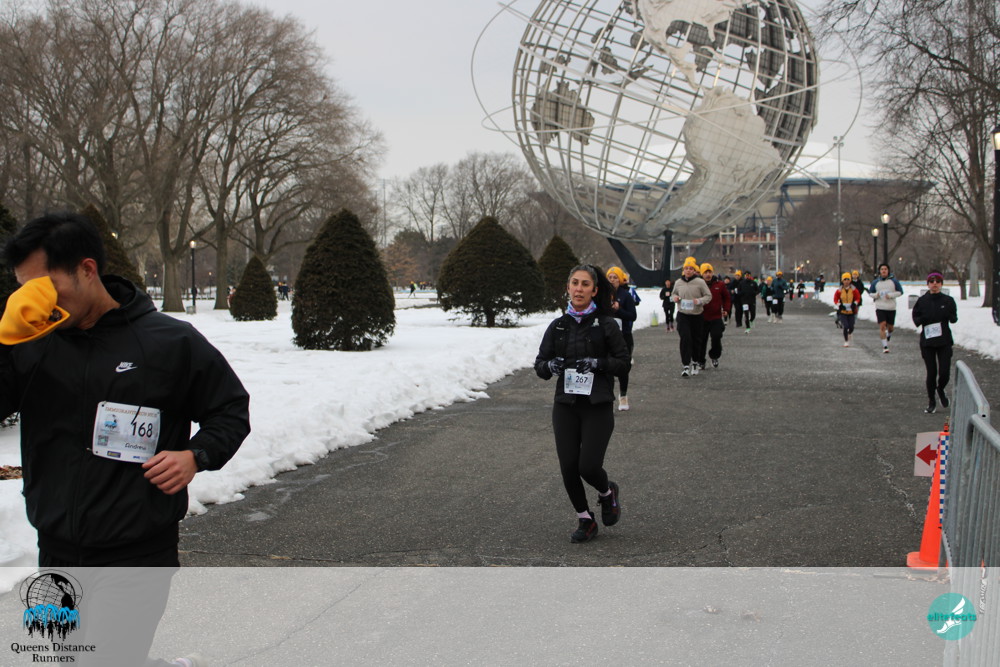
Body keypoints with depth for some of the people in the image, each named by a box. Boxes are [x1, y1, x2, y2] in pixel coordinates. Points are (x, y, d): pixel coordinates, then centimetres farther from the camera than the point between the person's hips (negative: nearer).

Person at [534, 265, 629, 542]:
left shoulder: (606, 324, -2)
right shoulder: (557, 326, 8)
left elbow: (623, 362, -1)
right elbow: (539, 365, 9)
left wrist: (598, 363, -18)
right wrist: (550, 366, -13)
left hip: (598, 407, -3)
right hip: (565, 405, 3)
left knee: (589, 466, -12)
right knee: (569, 468, -2)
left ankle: (608, 492, 24)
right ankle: (585, 520, 20)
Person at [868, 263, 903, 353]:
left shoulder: (894, 281, 0)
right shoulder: (875, 282, 5)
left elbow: (900, 292, 3)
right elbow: (870, 292, 15)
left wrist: (891, 295, -13)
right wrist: (875, 295, -7)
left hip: (891, 308, 0)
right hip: (880, 308, 0)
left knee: (890, 327, 10)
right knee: (882, 326, -13)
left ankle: (888, 335, 46)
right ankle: (885, 346, -9)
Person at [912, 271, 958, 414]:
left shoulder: (948, 300, 1)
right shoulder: (922, 301, 2)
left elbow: (954, 319, 5)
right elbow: (915, 318, 6)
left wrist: (949, 316, -19)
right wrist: (922, 319, -17)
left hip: (944, 341, 0)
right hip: (927, 341, 0)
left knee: (945, 372, -6)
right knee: (931, 372, 2)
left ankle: (940, 389, 29)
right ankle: (931, 402, 18)